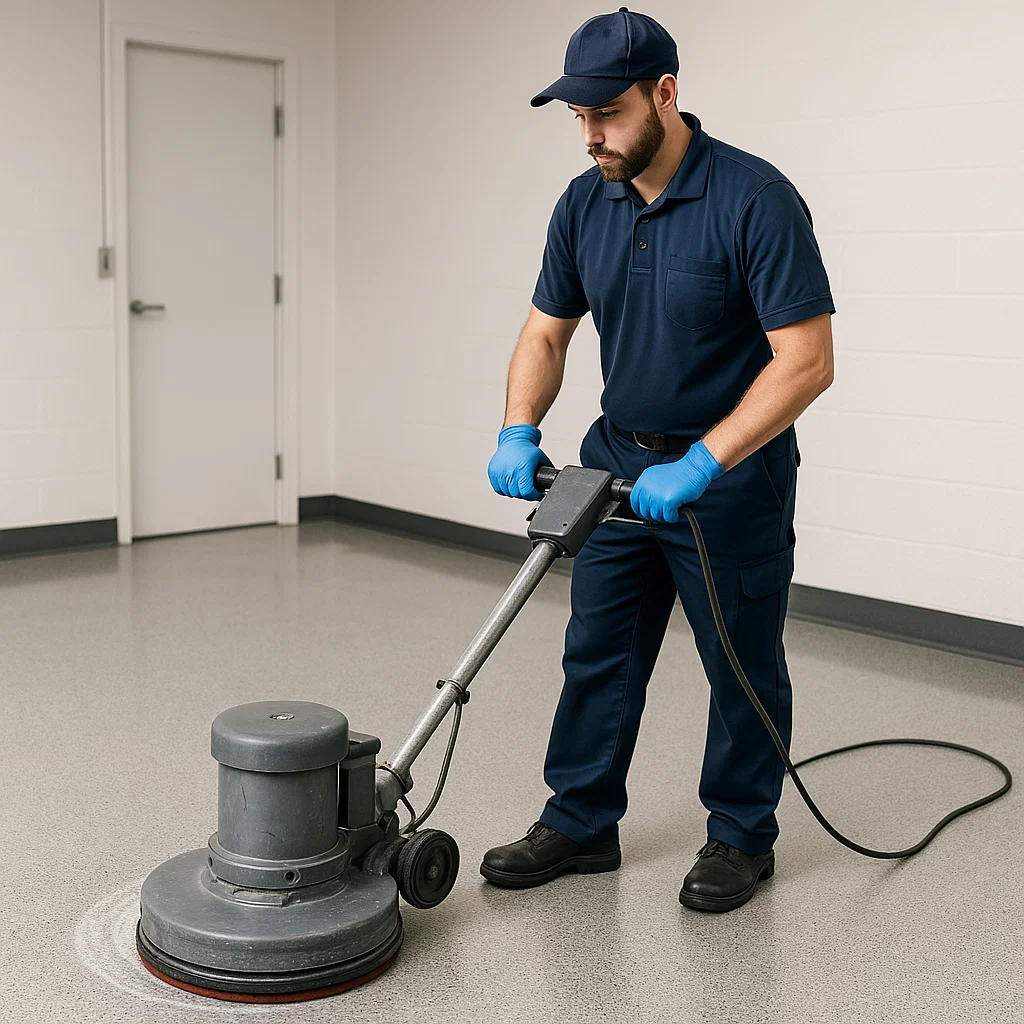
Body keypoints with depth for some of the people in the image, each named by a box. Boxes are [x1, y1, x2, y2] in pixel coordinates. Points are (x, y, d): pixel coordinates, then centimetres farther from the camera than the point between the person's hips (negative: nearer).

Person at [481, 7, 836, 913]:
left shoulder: (755, 200, -21)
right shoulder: (584, 205, -1)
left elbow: (807, 361, -25)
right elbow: (546, 334, 6)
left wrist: (699, 466, -30)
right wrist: (519, 432, -12)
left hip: (732, 473, -6)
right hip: (620, 461, 6)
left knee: (742, 664, 8)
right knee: (597, 653, 10)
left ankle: (742, 837, 24)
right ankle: (581, 823, 23)